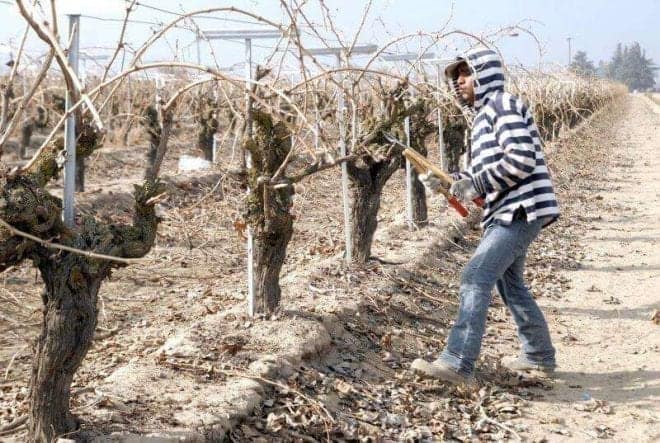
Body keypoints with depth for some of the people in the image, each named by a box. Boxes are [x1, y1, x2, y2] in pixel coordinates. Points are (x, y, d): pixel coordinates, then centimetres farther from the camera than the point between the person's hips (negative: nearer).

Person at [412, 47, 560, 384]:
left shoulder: (503, 104, -9)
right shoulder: (484, 114, 21)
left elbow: (521, 160, -21)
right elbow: (482, 171, 22)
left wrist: (474, 186, -16)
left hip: (519, 210, -11)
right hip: (506, 213, 11)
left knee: (475, 278, -16)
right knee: (509, 283, 19)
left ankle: (458, 363, -19)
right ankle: (538, 356, 31)